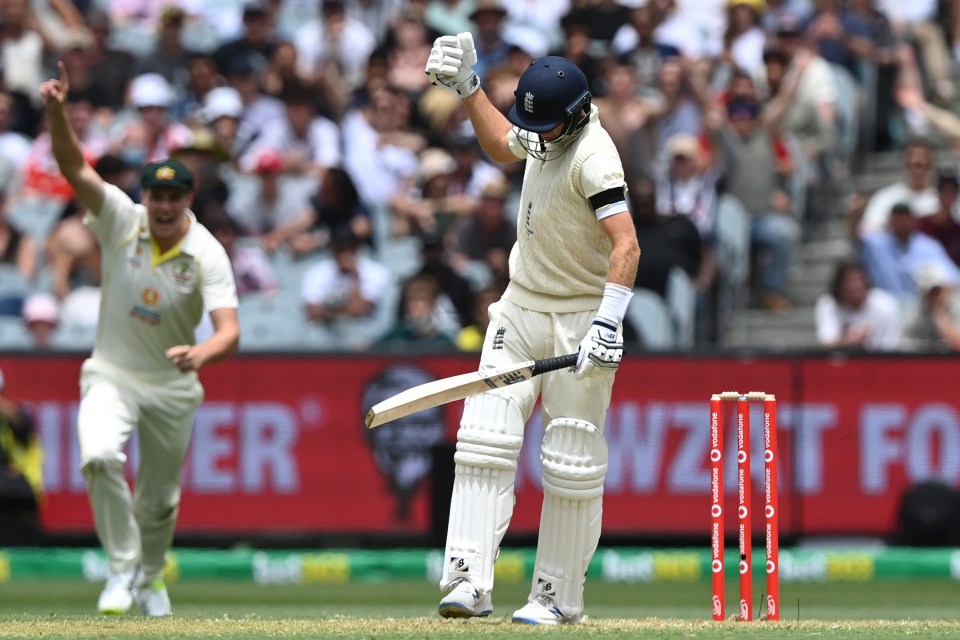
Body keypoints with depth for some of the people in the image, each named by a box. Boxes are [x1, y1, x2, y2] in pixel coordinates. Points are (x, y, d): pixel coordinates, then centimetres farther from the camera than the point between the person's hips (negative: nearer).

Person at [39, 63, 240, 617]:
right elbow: (75, 167, -25)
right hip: (112, 376, -1)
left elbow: (230, 331, -29)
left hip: (173, 386, 1)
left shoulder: (208, 255, -17)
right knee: (100, 456, -29)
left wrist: (202, 354, -51)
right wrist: (57, 112, -42)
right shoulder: (122, 221, -13)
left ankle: (150, 577, 42)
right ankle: (122, 567, -14)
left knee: (161, 498, 13)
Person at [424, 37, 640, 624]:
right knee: (486, 438, -8)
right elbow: (504, 146, 28)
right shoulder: (547, 130, 4)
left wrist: (608, 323, -41)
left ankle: (559, 596, 8)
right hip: (521, 308, 7)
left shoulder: (593, 157, -22)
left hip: (580, 321, -7)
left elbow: (626, 246, -31)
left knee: (572, 461, -2)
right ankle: (471, 580, -14)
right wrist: (467, 87, 18)